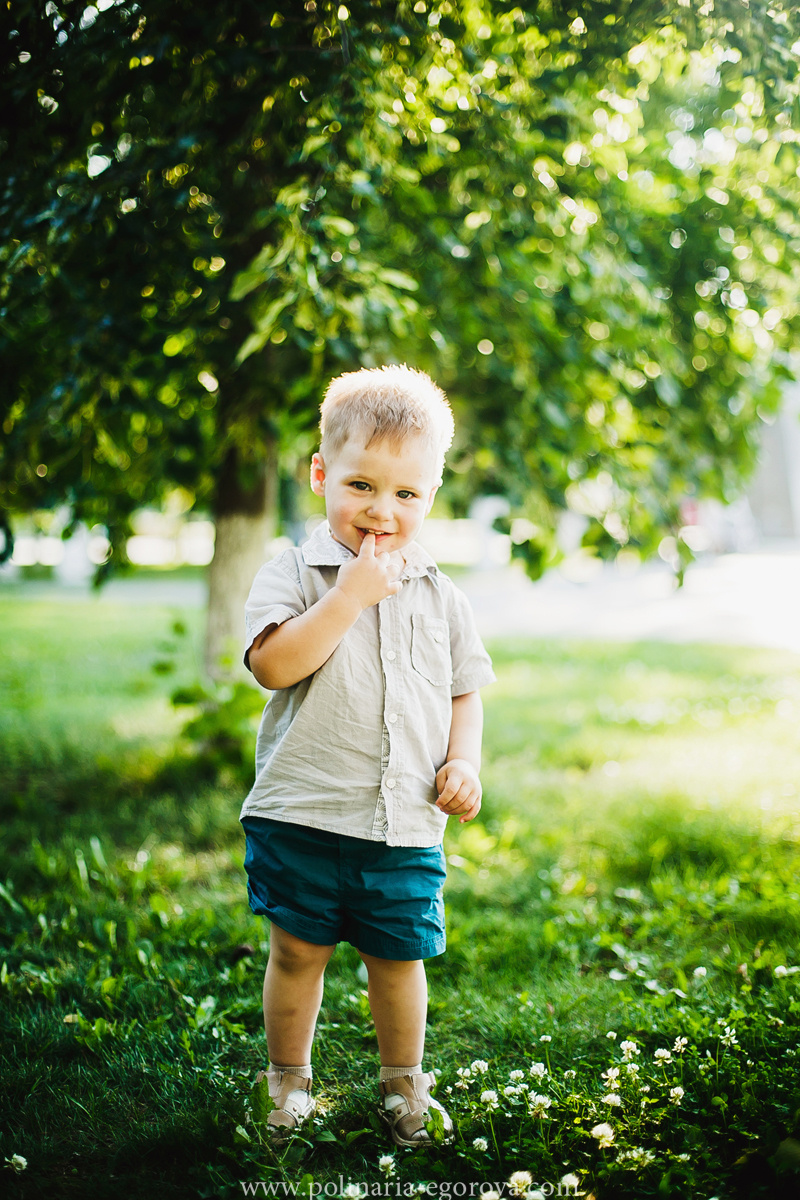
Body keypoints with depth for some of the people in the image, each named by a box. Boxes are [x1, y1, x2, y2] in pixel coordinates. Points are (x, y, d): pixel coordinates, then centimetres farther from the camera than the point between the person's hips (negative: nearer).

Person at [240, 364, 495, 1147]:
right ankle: (288, 1079, 29)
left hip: (407, 822, 3)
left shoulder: (439, 596, 8)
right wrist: (353, 592, -21)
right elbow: (273, 665, -19)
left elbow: (464, 691, 16)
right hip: (303, 810, -2)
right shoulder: (296, 573, -4)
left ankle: (403, 1083, 32)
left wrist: (463, 760, -1)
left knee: (399, 956, 11)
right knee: (298, 951, 8)